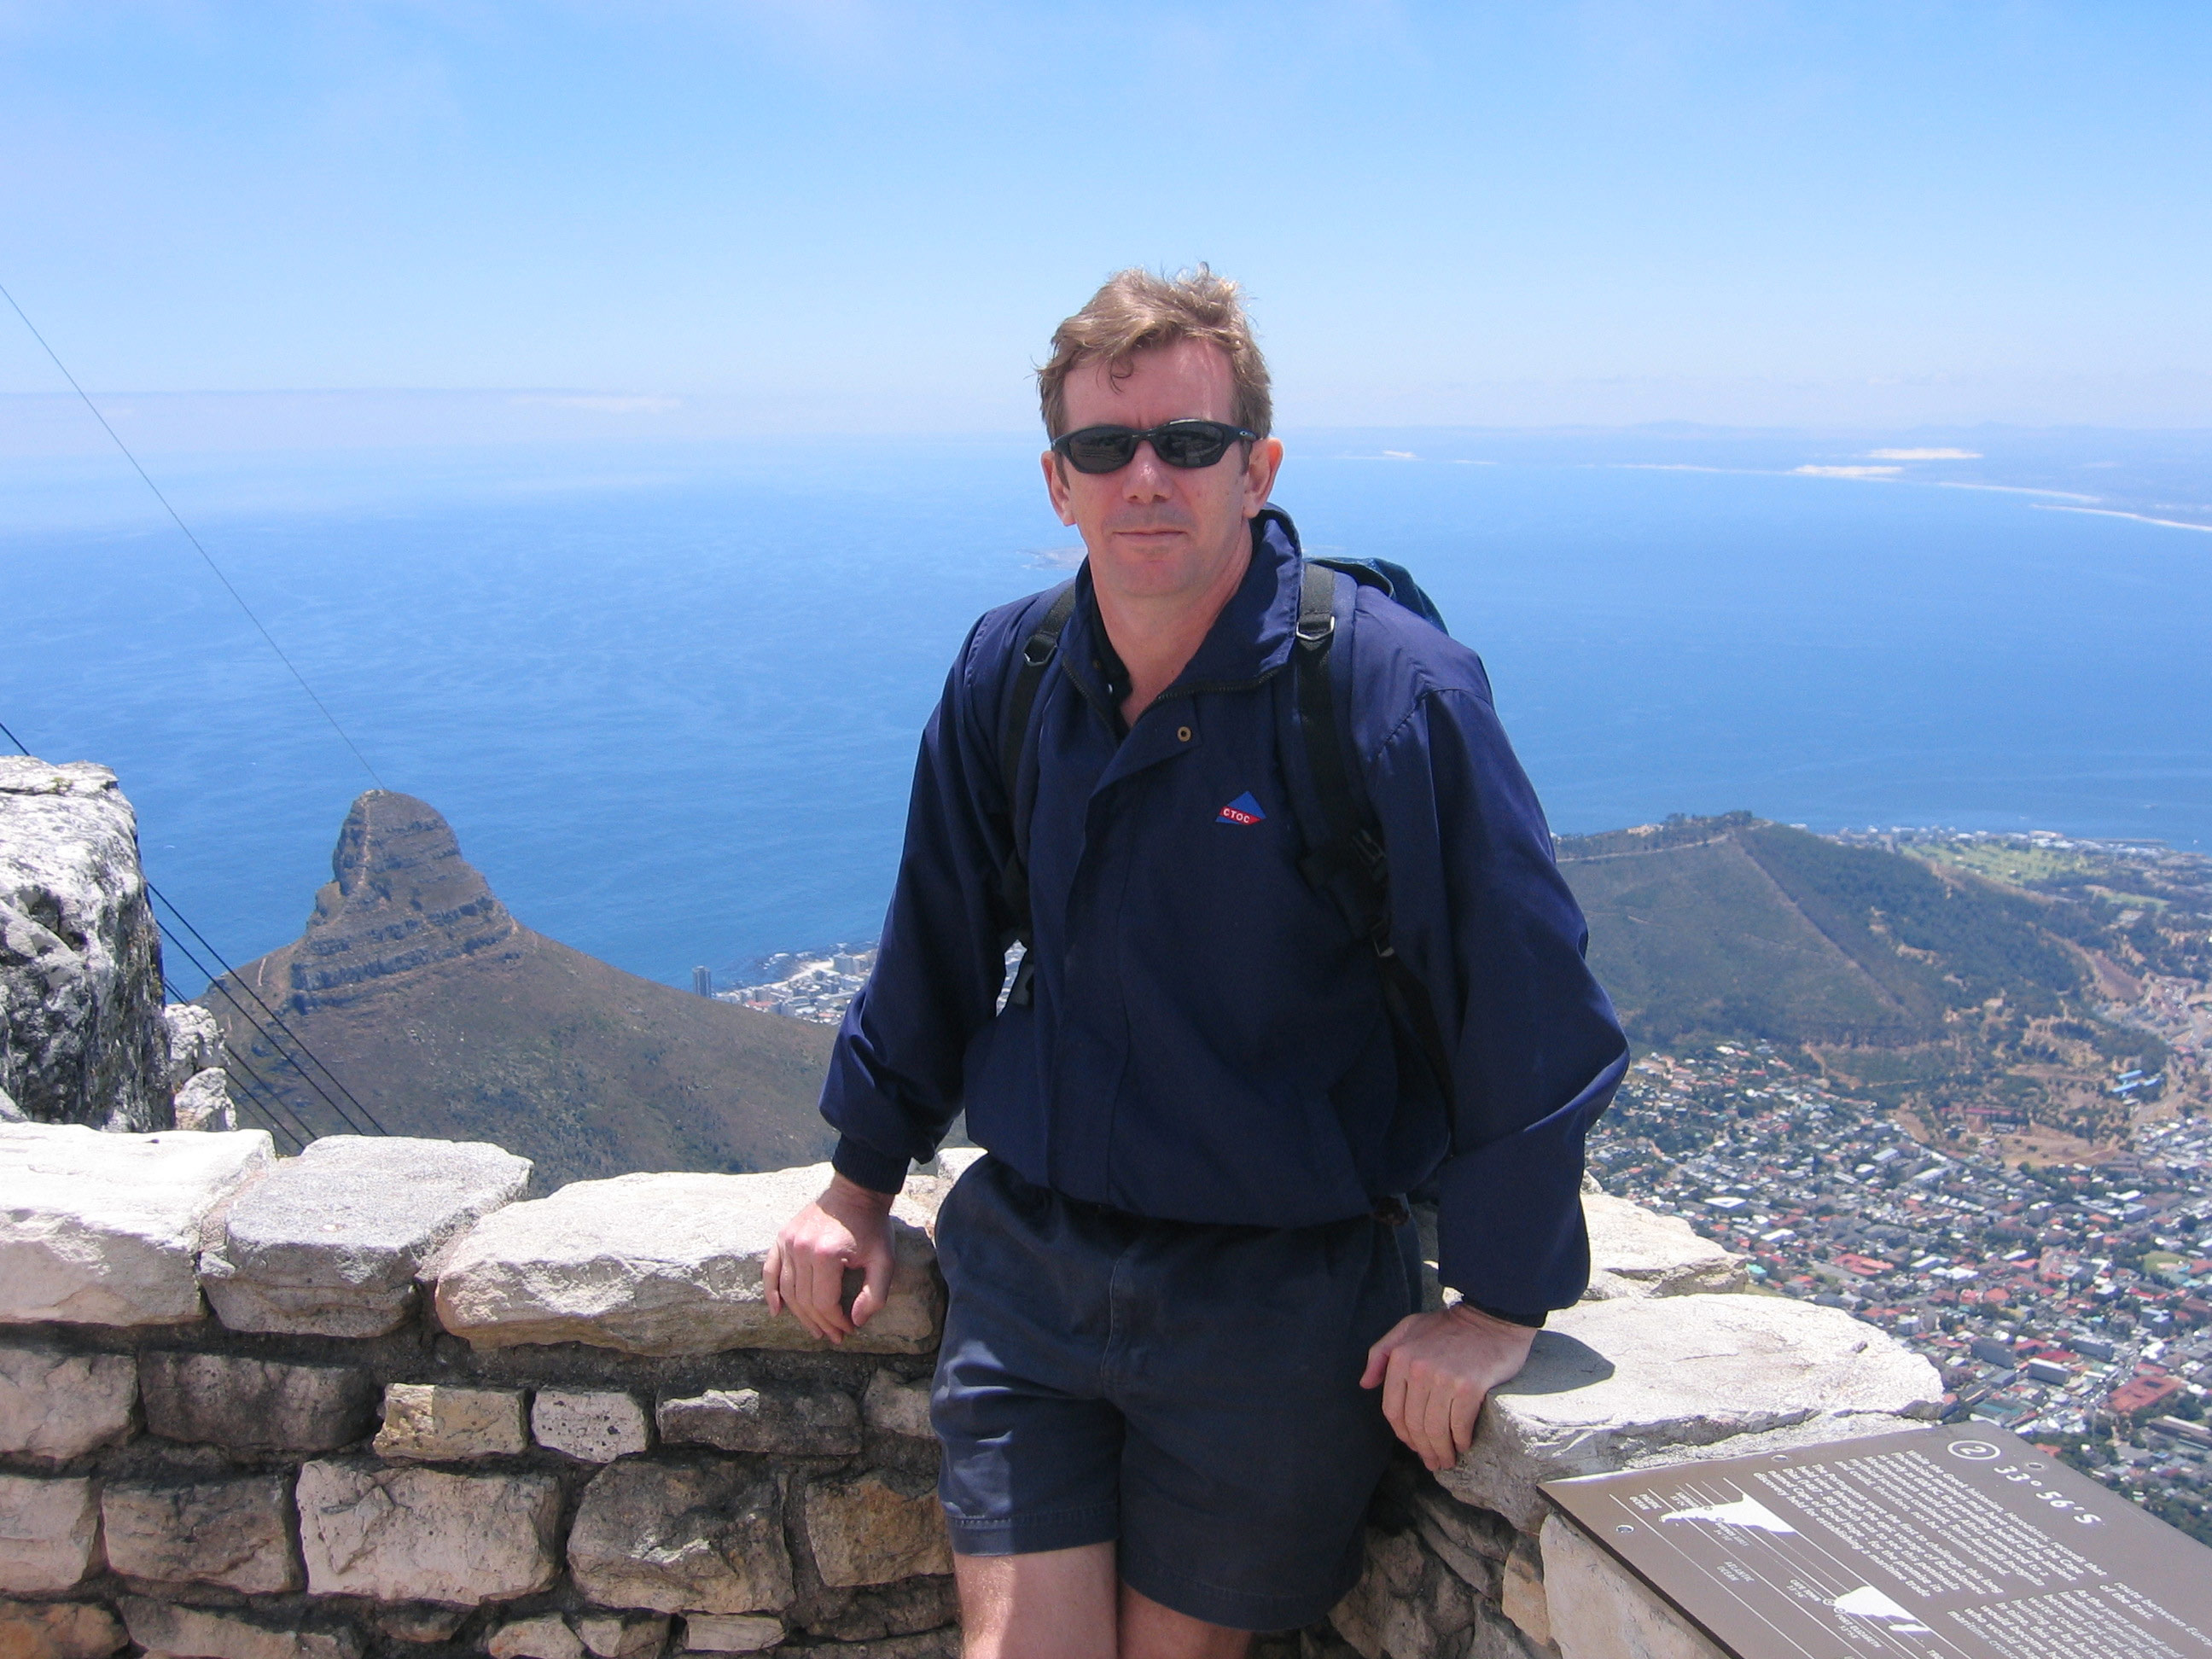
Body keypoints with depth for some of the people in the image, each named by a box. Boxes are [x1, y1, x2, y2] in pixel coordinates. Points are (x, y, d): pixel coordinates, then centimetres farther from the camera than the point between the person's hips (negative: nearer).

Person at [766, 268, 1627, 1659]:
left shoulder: (1395, 692, -17)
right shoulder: (1008, 676, -1)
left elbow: (1527, 1010, -14)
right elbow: (938, 952, 12)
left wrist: (1497, 1305, -11)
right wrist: (862, 1184, 17)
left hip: (1280, 1296, -3)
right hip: (1025, 1261, 4)